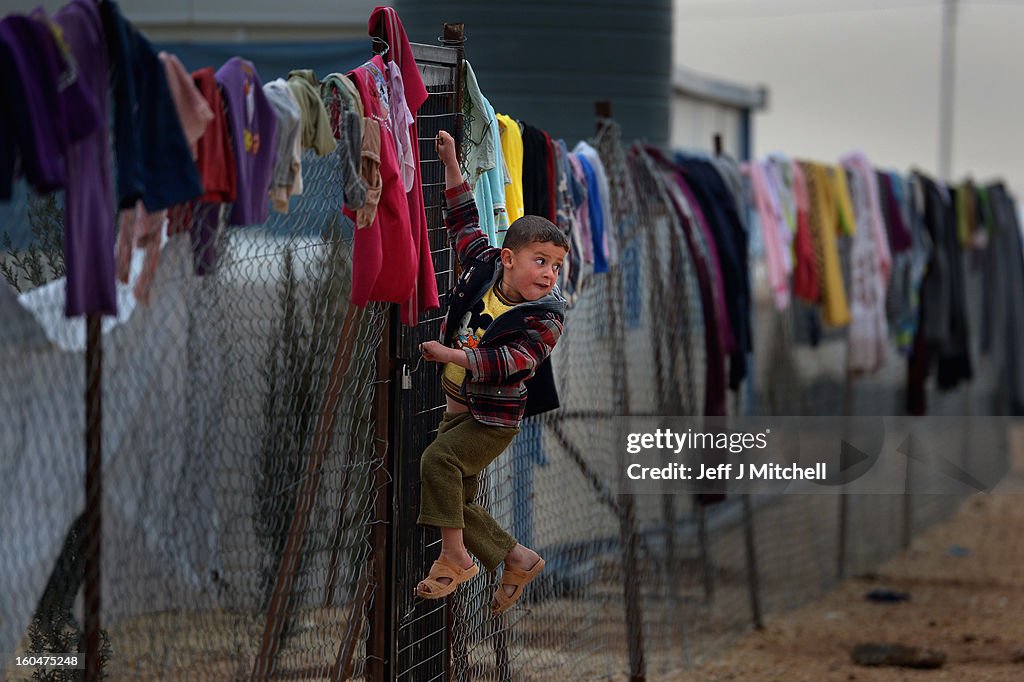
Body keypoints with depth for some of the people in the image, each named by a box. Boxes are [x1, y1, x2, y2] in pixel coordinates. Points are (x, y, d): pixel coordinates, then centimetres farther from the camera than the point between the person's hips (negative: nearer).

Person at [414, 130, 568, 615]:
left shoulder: (544, 319, -17)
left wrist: (451, 355, -29)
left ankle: (455, 557, -19)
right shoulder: (482, 267, -2)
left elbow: (510, 364, -27)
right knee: (457, 502, 9)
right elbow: (465, 222, 11)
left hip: (494, 419, -7)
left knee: (439, 459, -27)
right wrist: (451, 164, 7)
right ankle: (518, 559, 25)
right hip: (458, 406, 7)